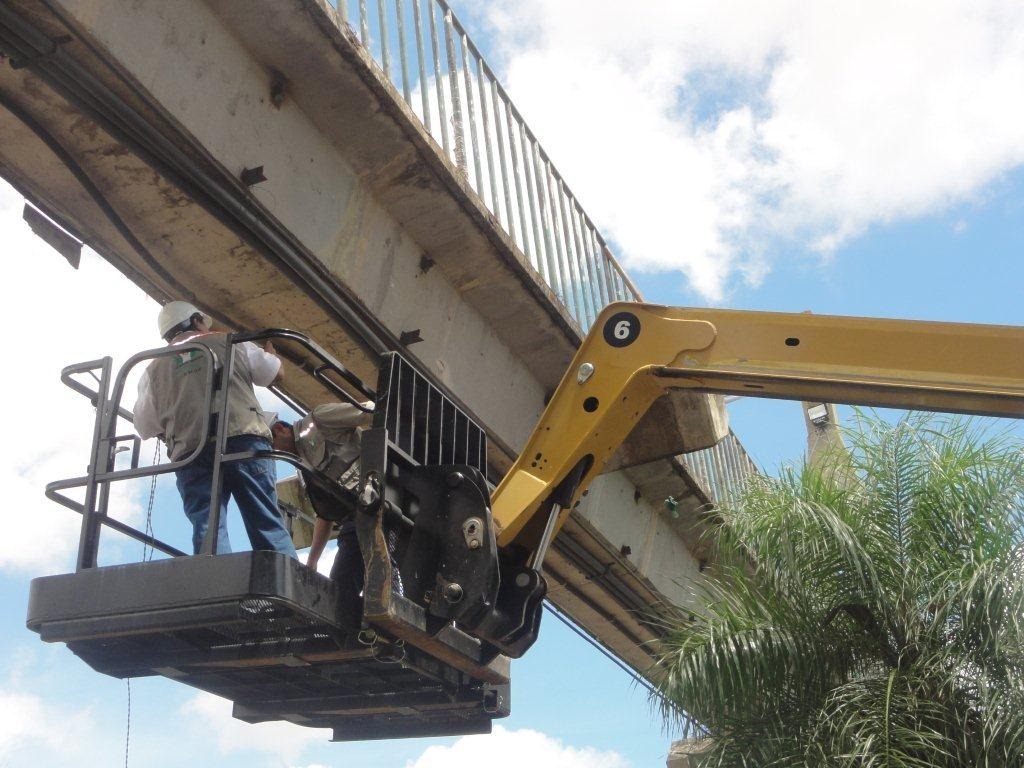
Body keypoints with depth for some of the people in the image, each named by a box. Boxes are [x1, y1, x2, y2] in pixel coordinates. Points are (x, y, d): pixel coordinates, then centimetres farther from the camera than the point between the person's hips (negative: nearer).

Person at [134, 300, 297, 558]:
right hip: (243, 441, -1)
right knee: (268, 527, -5)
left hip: (190, 454, 2)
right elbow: (276, 373, 25)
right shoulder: (227, 343, 17)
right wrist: (269, 350, 47)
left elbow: (146, 427, 20)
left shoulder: (154, 369, 21)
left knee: (207, 531, -4)